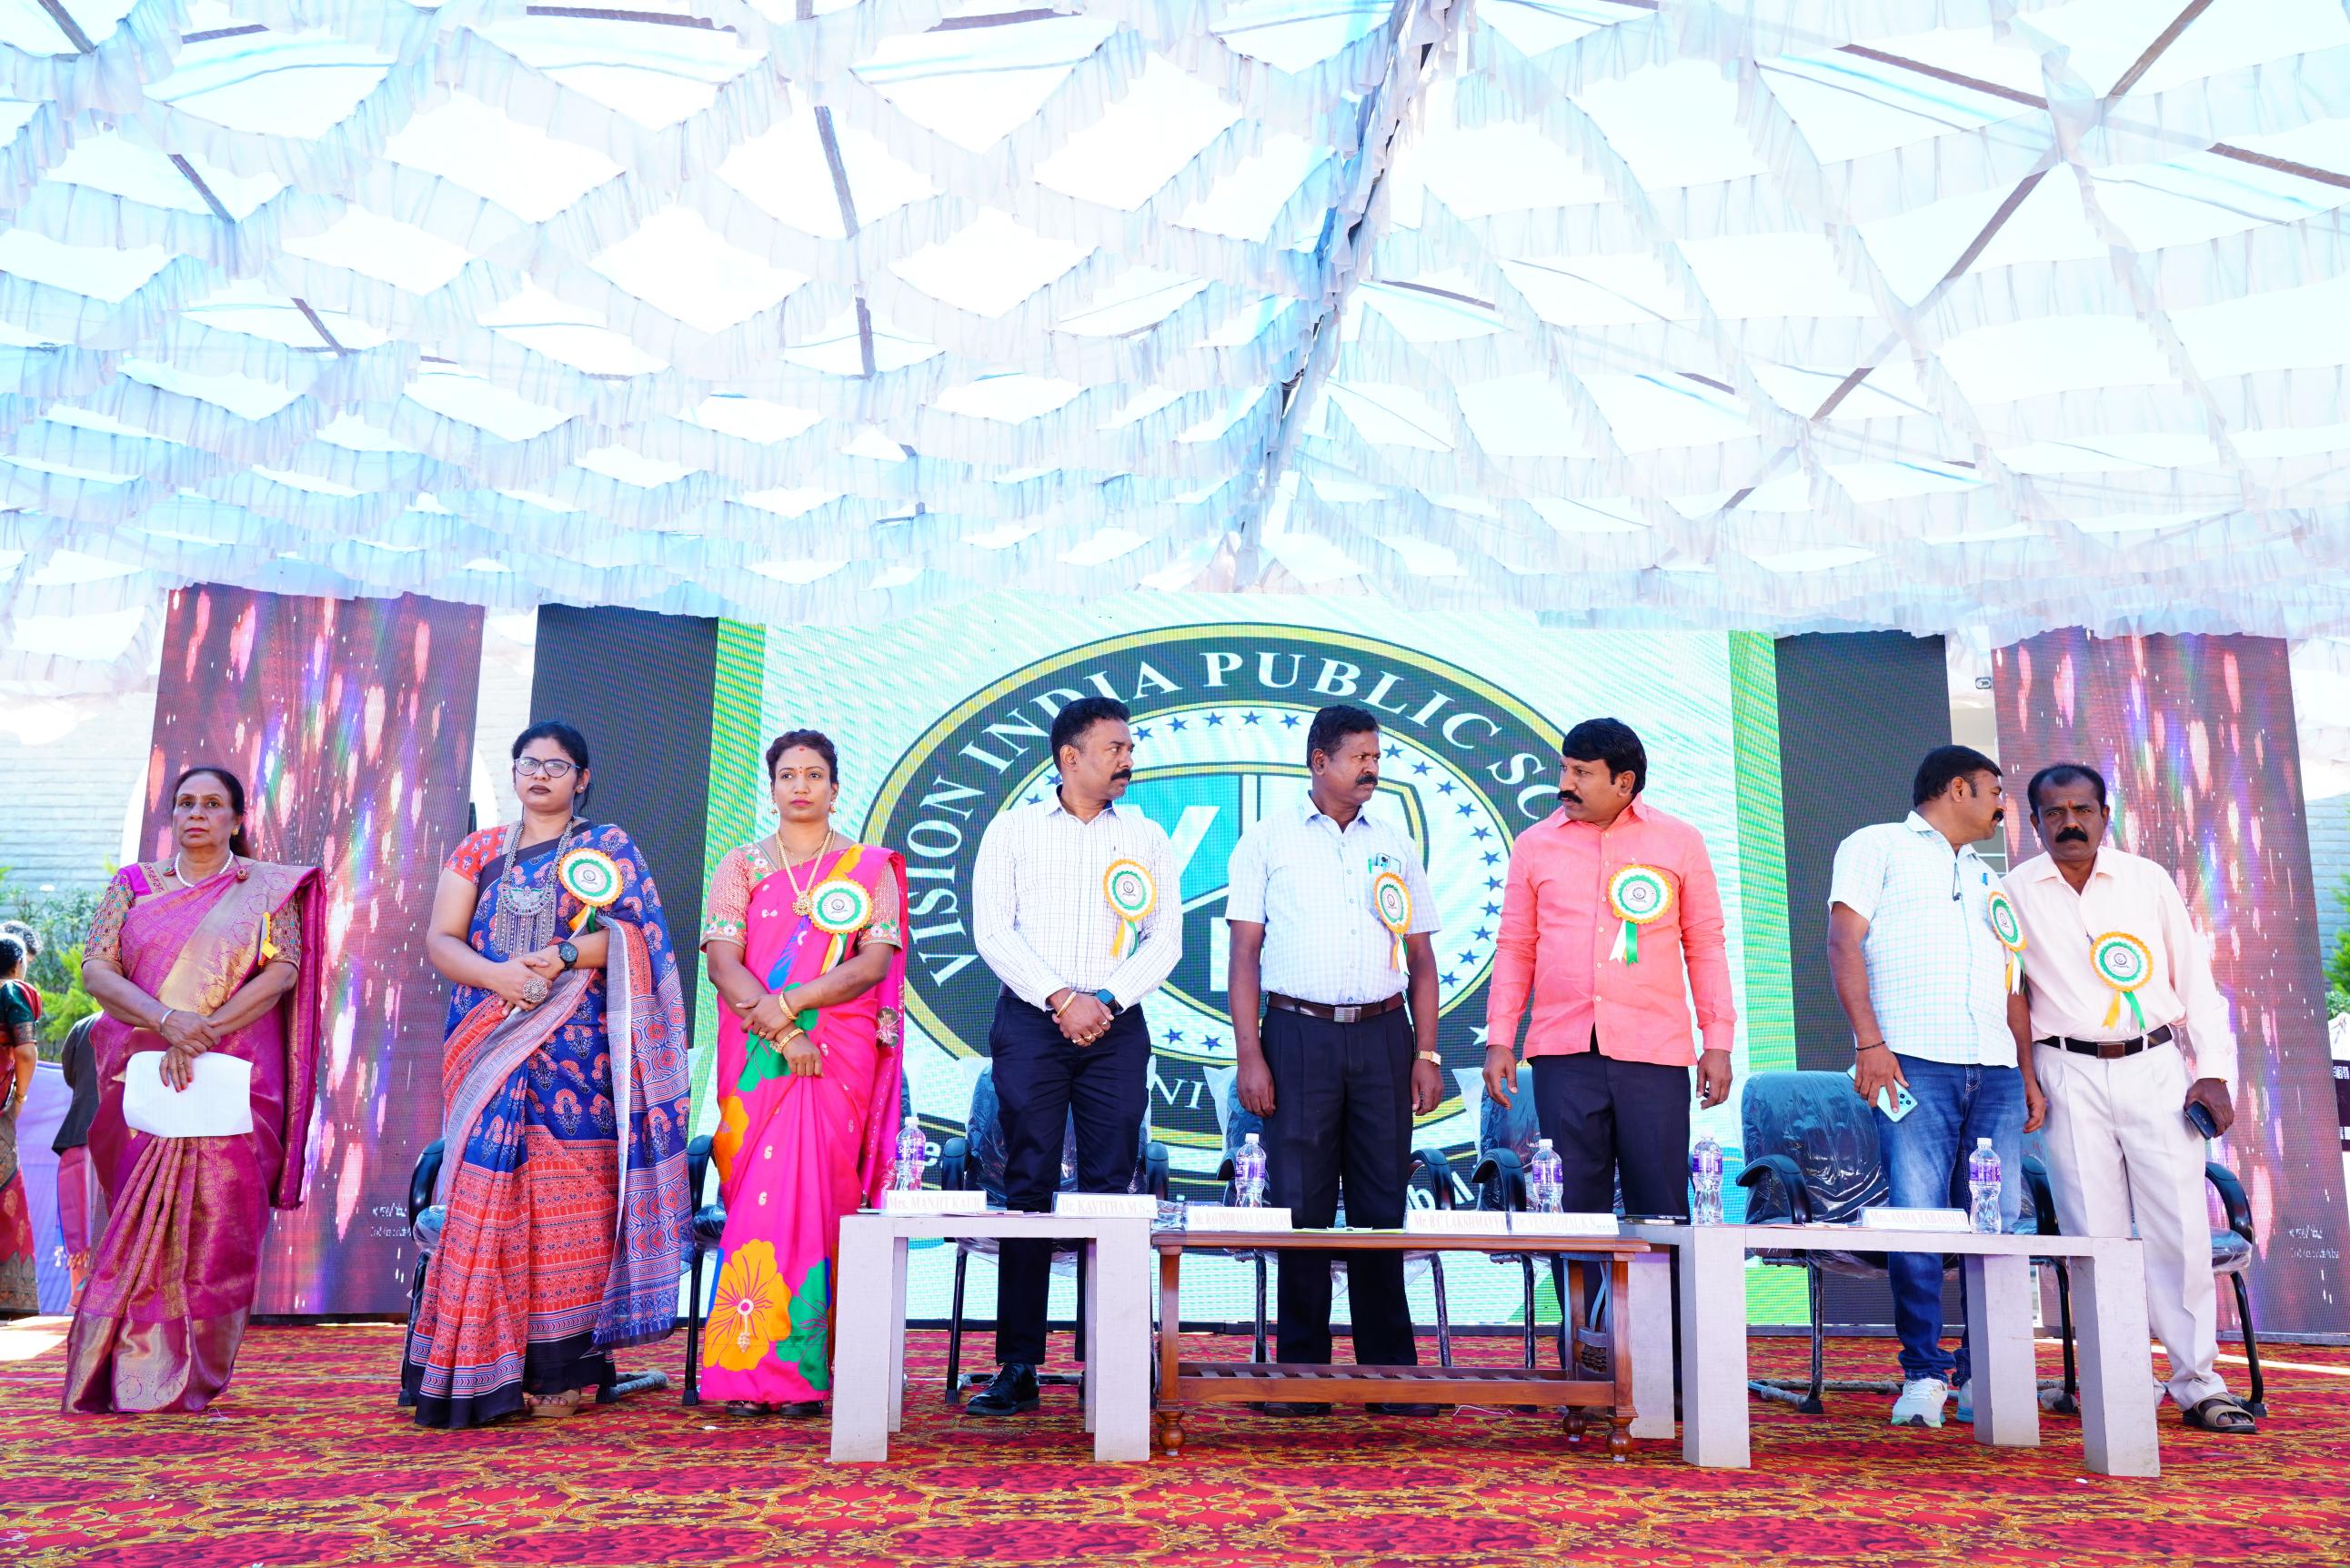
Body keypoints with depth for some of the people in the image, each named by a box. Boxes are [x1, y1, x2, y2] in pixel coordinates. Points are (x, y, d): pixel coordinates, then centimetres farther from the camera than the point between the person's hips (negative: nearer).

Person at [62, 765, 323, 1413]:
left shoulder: (267, 889, 7)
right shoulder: (133, 885, 13)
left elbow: (284, 970, -4)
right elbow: (94, 968, 2)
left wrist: (203, 1031, -14)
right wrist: (165, 1020, -15)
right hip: (141, 1080, 2)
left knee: (219, 1225, -4)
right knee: (138, 1220, 0)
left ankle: (194, 1380, 3)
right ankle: (129, 1374, 9)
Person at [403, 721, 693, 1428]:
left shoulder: (609, 847, 9)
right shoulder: (479, 852, 17)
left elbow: (636, 934, -2)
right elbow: (440, 939, 7)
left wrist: (561, 957, -16)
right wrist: (495, 974, -12)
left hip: (576, 1048, -2)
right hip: (489, 1046, 3)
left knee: (568, 1201, -5)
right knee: (486, 1193, -4)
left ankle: (564, 1369, 1)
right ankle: (486, 1373, 2)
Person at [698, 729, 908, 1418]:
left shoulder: (870, 867, 8)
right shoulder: (741, 865, 11)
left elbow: (874, 963, -3)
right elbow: (722, 962, -1)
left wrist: (788, 1002, -14)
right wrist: (781, 1032, -14)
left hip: (841, 1054, -1)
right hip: (758, 1054, 1)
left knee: (815, 1192, -7)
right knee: (760, 1192, -4)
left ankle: (800, 1371, -1)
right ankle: (749, 1371, 2)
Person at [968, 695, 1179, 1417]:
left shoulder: (1146, 837, 12)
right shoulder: (1014, 830, 6)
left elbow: (1165, 938, 5)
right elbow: (993, 931, -2)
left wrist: (1105, 1000, -9)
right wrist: (1060, 998, -12)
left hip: (1116, 1028, 2)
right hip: (1030, 1023, -1)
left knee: (1109, 1190, 0)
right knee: (1029, 1188, -2)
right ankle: (1017, 1367, 3)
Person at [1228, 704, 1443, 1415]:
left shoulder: (1396, 845, 13)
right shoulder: (1268, 841, 5)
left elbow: (1420, 958, 14)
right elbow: (1244, 953, 1)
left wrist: (1427, 1053, 5)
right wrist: (1249, 1055, -7)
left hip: (1383, 1036, 3)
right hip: (1299, 1034, -2)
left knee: (1382, 1206, 4)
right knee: (1301, 1206, 0)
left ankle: (1390, 1370, 13)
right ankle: (1301, 1370, 10)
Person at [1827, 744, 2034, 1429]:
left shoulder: (1987, 878, 29)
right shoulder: (1877, 846, 10)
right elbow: (1844, 942, -2)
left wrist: (2030, 1070, 16)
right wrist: (1869, 1040, -13)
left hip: (1995, 1071, 6)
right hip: (1914, 1062, -6)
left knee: (1999, 1225, 0)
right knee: (1916, 1217, -11)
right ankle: (1923, 1373, -1)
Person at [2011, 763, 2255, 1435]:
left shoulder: (2147, 879, 8)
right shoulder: (2015, 892, 4)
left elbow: (2194, 975, 9)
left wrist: (2213, 1070, 2)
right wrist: (2018, 1080, 3)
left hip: (2155, 1068, 1)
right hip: (2071, 1075, -1)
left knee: (2181, 1228, -3)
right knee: (2098, 1235, -1)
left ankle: (2199, 1385, 7)